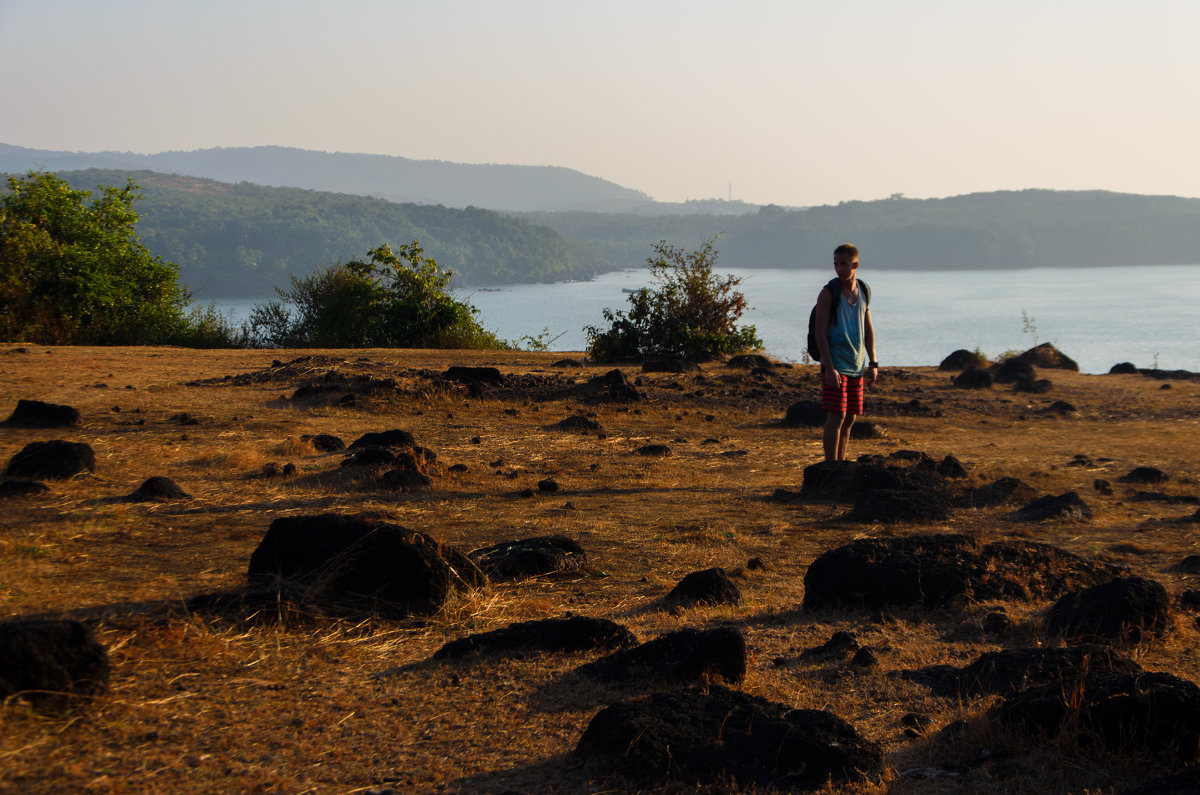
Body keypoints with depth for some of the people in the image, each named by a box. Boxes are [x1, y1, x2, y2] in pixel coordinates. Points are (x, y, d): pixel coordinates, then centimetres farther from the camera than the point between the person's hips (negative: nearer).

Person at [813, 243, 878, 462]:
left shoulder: (863, 292, 10)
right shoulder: (828, 293, -8)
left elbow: (868, 329, 18)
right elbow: (820, 333, -12)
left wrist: (873, 364, 12)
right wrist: (829, 368, -19)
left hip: (856, 367, 6)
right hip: (835, 366, -6)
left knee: (849, 419, 8)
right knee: (836, 417, -12)